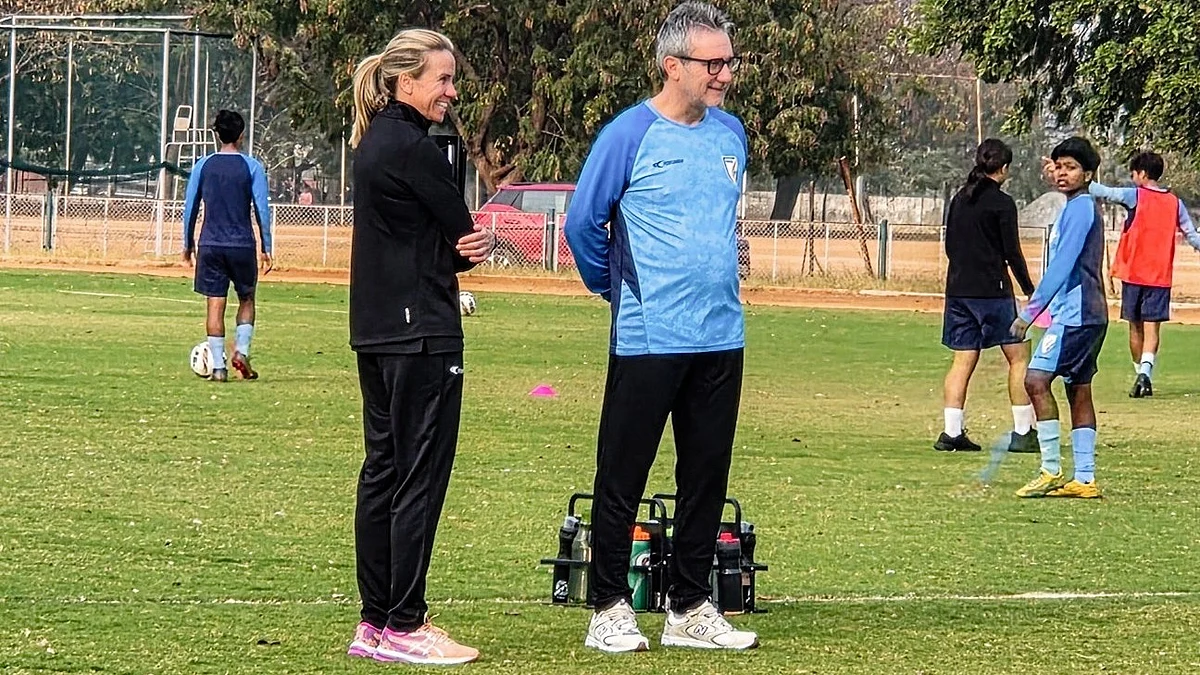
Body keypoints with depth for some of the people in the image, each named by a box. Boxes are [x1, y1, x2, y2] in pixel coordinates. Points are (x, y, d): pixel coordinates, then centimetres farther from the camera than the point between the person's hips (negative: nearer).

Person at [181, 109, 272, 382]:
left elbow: (190, 206, 6)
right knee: (246, 299, 16)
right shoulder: (252, 166, -2)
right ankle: (241, 351, -1)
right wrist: (266, 248, 2)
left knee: (215, 304, 2)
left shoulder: (203, 165, 3)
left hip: (210, 245, 1)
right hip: (242, 245, -1)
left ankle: (218, 367, -2)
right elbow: (262, 209, -4)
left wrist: (188, 243, 15)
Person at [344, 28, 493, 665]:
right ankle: (404, 628, -4)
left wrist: (465, 247, -5)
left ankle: (375, 622, 15)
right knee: (420, 476, -5)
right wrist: (467, 247, 11)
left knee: (382, 470, 12)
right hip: (421, 332, -10)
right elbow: (462, 237, -9)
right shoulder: (415, 150, -15)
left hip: (376, 330, 10)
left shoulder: (374, 142, 15)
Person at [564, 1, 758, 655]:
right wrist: (616, 287, 6)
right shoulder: (629, 135, -9)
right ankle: (610, 610, 7)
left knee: (706, 478, 10)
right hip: (648, 339, -6)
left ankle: (691, 609, 18)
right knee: (622, 478, 0)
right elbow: (582, 222, -4)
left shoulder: (731, 134, 10)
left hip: (721, 336, 6)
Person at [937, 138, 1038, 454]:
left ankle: (952, 433, 2)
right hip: (992, 291, -6)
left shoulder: (959, 199, 10)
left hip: (957, 289, 6)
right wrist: (1030, 290, 0)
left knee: (963, 361, 8)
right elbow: (1012, 252, -9)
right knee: (1018, 356, 2)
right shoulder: (1001, 203, -9)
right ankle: (1022, 433, -2)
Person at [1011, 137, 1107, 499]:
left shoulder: (1081, 208, -12)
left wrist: (1031, 310, -18)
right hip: (1087, 315, 11)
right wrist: (1042, 308, 27)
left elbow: (1062, 265, -18)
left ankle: (1051, 471, -16)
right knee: (1079, 391, 9)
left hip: (1075, 314, -11)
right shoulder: (1079, 207, 19)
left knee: (1037, 379, -15)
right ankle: (1084, 479, 9)